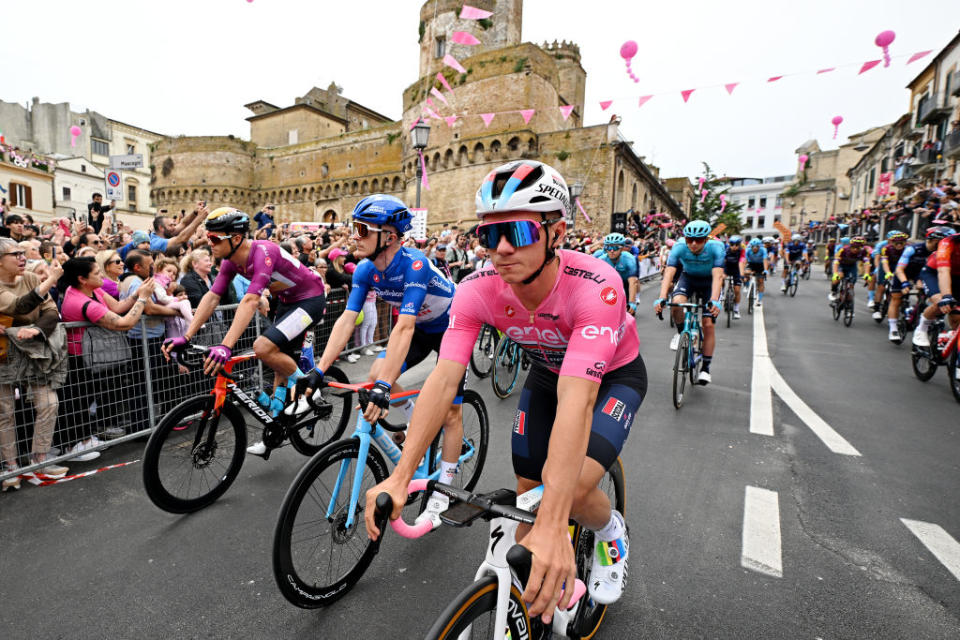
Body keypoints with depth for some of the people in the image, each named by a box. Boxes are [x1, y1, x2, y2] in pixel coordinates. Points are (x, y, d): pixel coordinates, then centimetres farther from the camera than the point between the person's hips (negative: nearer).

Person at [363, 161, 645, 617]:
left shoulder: (596, 286, -38)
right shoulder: (477, 290, -26)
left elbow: (576, 400, -47)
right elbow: (443, 380, -31)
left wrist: (552, 525, -52)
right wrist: (400, 476, -39)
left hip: (615, 376, -3)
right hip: (547, 373, 4)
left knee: (573, 489, -23)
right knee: (528, 494, 2)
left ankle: (611, 533, 16)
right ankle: (528, 601, 32)